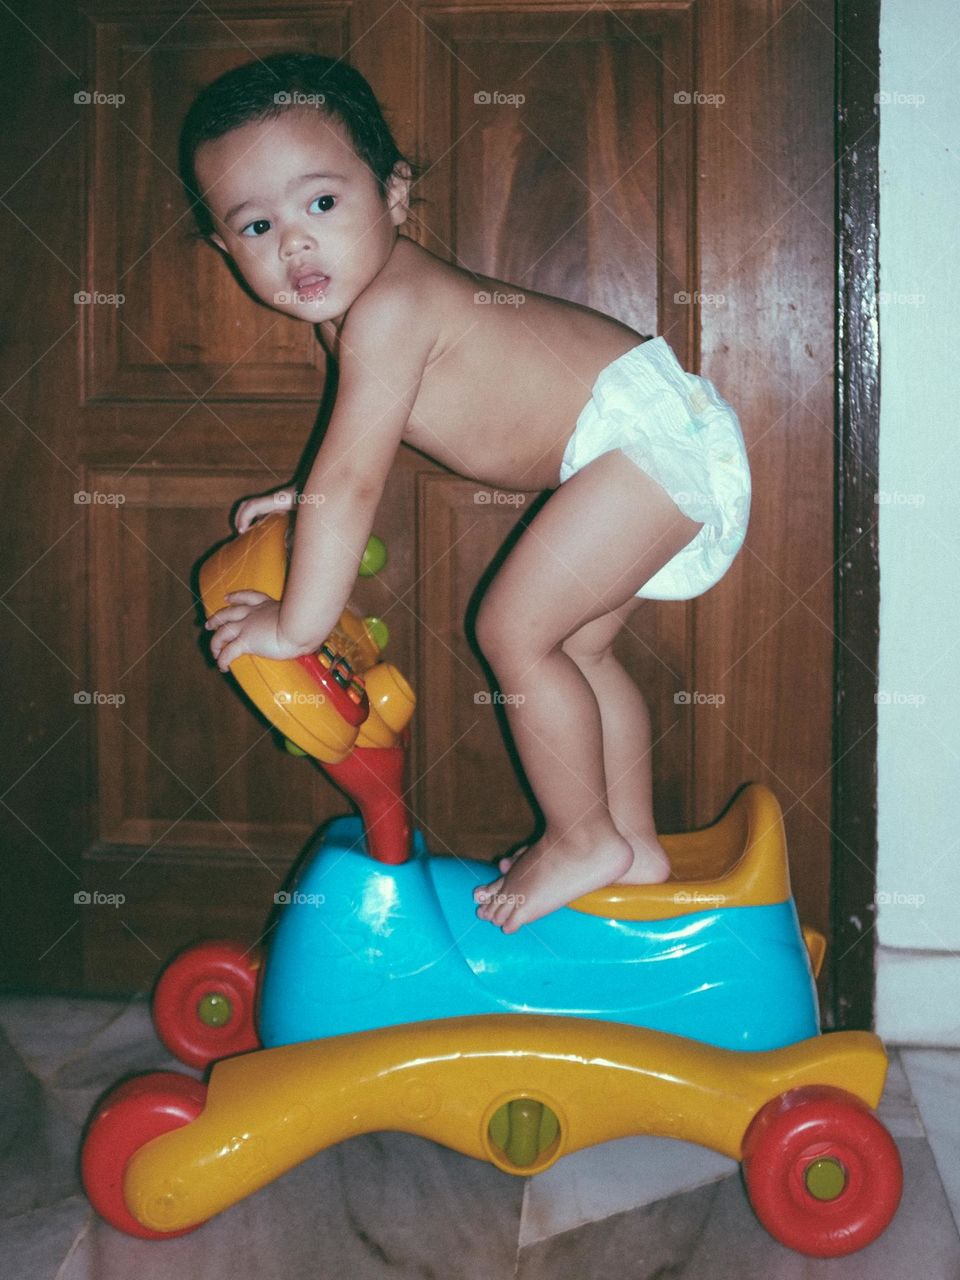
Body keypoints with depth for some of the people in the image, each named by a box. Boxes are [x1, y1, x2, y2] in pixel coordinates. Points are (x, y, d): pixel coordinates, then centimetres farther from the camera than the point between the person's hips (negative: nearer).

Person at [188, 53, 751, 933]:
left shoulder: (386, 312, -23)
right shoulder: (359, 299, 8)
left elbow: (351, 484, -24)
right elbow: (361, 455, 26)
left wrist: (297, 623, -17)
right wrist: (309, 498, 16)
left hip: (648, 431, -10)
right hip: (647, 439, 10)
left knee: (513, 629, -11)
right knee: (574, 644, 17)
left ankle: (586, 841, 5)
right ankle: (634, 848, 28)